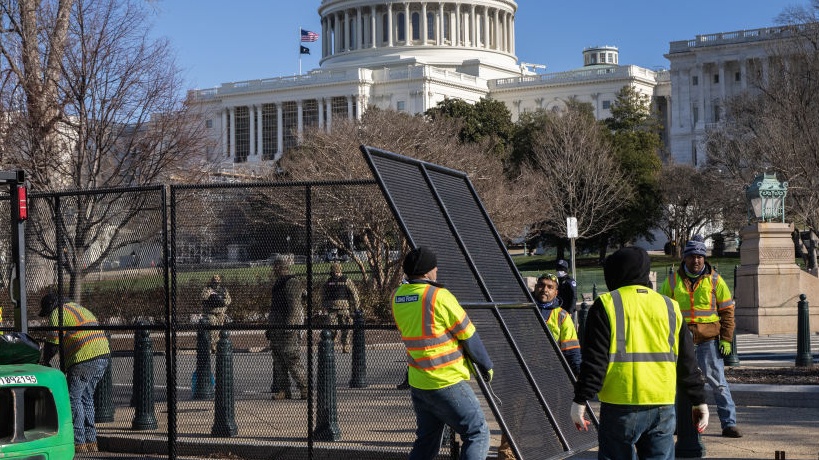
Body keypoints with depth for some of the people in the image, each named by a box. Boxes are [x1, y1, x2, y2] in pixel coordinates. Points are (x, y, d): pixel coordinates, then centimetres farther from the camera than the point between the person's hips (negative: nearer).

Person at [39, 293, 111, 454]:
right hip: (103, 355, 9)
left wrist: (44, 362, 11)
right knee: (86, 398, 16)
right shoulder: (77, 308, 28)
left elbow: (53, 342, -4)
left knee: (73, 398, -2)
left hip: (85, 359, -9)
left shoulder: (58, 314, -1)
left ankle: (79, 444, -5)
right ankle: (91, 443, 18)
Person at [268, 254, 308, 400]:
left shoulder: (292, 283, -12)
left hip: (289, 326, -10)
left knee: (292, 360, -9)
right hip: (277, 327, 10)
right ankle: (283, 390, 9)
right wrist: (270, 328, 23)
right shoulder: (279, 283, 18)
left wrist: (289, 326, -24)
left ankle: (305, 388, -3)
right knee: (278, 361, 7)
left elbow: (294, 306, -19)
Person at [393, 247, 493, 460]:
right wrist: (486, 365, 5)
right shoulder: (439, 296, -16)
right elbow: (468, 336, -8)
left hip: (417, 384, 7)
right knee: (477, 434, 1)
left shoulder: (397, 298, 4)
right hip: (448, 383, -7)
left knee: (425, 442, 18)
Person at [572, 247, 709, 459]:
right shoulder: (670, 307, 12)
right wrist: (699, 401, 20)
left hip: (620, 407, -4)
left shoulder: (606, 305, -1)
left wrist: (580, 400, -3)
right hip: (663, 407, 4)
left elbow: (594, 360, -7)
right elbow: (687, 361, 14)